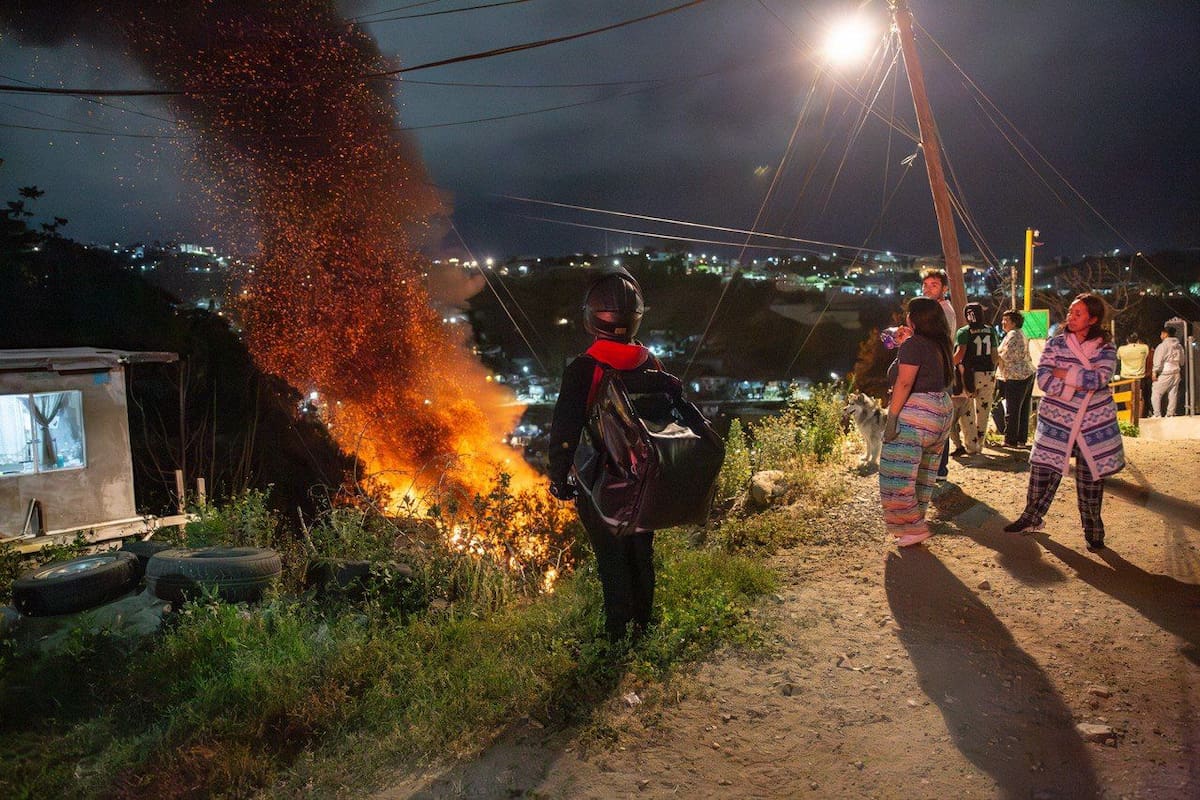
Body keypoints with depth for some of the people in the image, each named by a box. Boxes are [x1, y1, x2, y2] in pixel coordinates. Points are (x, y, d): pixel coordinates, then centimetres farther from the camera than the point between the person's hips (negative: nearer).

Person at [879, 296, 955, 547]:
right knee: (924, 473, 14)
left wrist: (892, 416, -18)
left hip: (916, 413, -10)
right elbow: (945, 379, 16)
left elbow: (904, 383, -18)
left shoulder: (913, 345, -13)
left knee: (898, 473, -4)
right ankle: (914, 523, 23)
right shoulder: (942, 346, 14)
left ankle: (914, 527, -2)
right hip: (942, 410, 10)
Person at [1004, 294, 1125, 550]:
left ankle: (1093, 529, 21)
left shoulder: (1106, 349, 1)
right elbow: (1043, 378, -9)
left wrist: (1064, 374, -13)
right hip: (1056, 419, 1)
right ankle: (1032, 518, 18)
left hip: (1094, 423, -1)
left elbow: (1099, 379, -17)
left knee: (1091, 476, 6)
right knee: (1042, 469, 0)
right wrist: (1076, 386, -17)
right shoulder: (1055, 343, 3)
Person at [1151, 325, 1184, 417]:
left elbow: (1158, 361, -14)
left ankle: (1157, 415, -5)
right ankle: (1170, 414, 11)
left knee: (1156, 394, -1)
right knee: (1173, 394, 9)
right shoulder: (1179, 346, 11)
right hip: (1176, 373, 7)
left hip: (1165, 374, -7)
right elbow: (1181, 362, 17)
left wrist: (1155, 372, -10)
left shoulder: (1162, 346, -11)